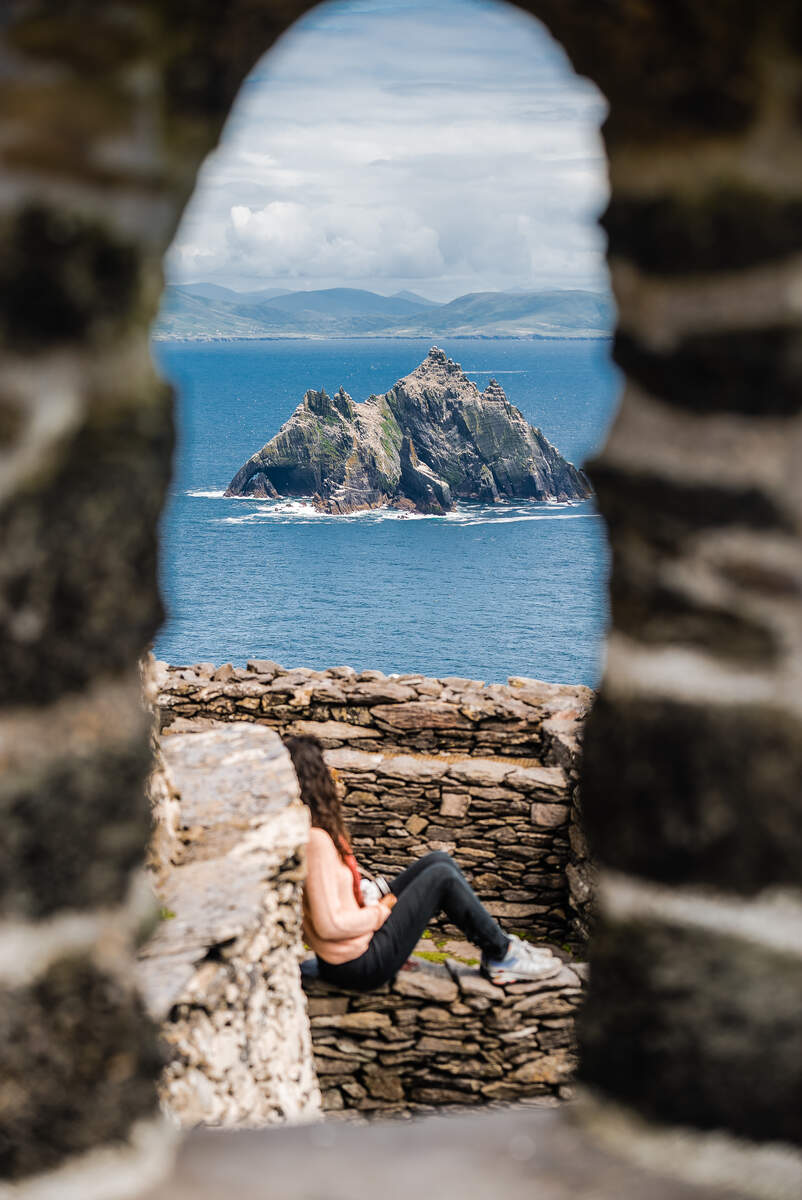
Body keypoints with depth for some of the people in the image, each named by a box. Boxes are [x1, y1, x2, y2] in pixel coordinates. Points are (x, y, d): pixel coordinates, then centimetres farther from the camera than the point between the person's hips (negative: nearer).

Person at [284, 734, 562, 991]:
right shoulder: (315, 841, -27)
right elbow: (329, 924, -28)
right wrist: (381, 912, -12)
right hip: (361, 964, -10)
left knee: (438, 860, 10)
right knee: (442, 876, -4)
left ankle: (495, 942, 21)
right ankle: (502, 955, 12)